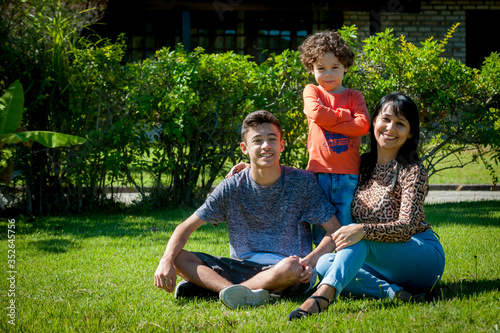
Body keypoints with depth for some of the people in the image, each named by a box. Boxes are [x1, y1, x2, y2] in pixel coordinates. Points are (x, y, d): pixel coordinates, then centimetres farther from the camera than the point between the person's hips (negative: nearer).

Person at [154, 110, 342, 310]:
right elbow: (187, 226, 3)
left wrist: (309, 261, -22)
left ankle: (210, 286, -23)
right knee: (179, 258, -15)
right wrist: (167, 259, -17)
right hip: (242, 267, 3)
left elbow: (335, 231, -2)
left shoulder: (302, 183, -2)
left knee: (291, 268, -39)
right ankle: (242, 294, -37)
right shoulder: (232, 188, 3)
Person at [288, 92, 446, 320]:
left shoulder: (413, 171, -10)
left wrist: (363, 230, -38)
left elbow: (406, 227, -21)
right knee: (324, 263, -18)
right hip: (385, 263, 6)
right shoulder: (362, 165, 8)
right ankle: (392, 293, -32)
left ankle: (324, 294, -53)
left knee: (359, 240, -32)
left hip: (425, 259, -6)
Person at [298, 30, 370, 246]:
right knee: (321, 231, 3)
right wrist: (346, 116, -2)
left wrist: (330, 120, -7)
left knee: (346, 226, 0)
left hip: (348, 174, 0)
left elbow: (363, 125, -6)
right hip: (319, 171, 0)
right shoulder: (311, 91, 11)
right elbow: (317, 113, -10)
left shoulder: (354, 96, 12)